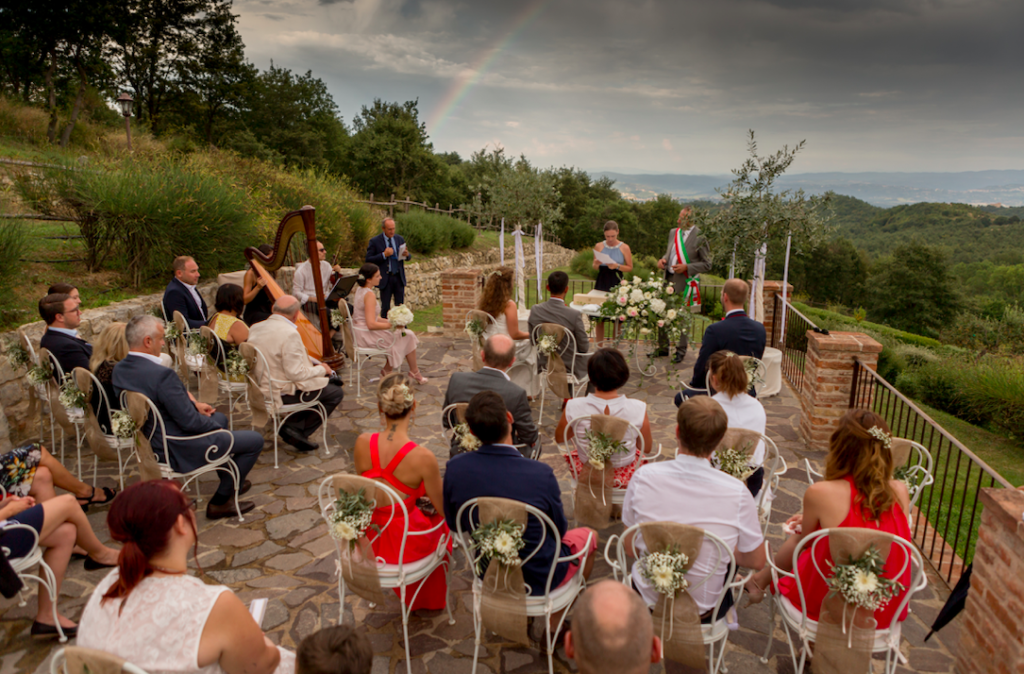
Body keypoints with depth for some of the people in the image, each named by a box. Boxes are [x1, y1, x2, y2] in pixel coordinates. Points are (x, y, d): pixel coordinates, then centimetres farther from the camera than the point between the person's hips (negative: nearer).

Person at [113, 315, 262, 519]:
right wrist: (217, 428, -9)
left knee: (220, 418, 32)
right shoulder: (161, 375, -31)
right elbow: (190, 422, -27)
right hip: (178, 451, -10)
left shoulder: (119, 370, -2)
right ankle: (220, 500, 12)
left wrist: (194, 403, 7)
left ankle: (229, 481, 43)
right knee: (255, 441, 0)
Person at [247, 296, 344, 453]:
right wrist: (321, 369, -7)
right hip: (283, 393, -9)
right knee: (336, 393, 3)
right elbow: (296, 374, -25)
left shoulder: (255, 328, 2)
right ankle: (298, 430, 0)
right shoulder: (289, 334, -24)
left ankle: (291, 426, 16)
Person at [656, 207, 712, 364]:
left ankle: (680, 351, 15)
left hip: (684, 282, -6)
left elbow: (707, 265, -7)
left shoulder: (700, 237, -10)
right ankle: (663, 347, 25)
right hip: (668, 279, 6)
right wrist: (663, 259, 2)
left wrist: (686, 267, -18)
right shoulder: (673, 232, 10)